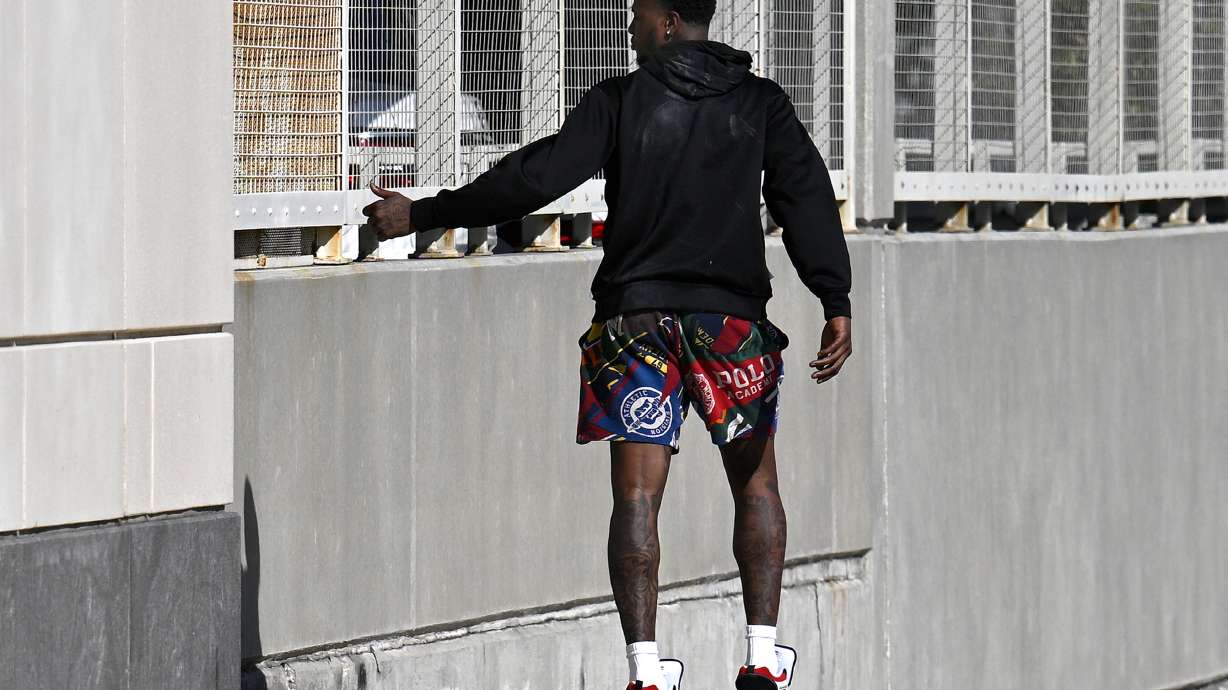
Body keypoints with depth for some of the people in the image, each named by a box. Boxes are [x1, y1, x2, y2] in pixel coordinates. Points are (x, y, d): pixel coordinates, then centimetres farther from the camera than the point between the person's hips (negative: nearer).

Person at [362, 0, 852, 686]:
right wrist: (837, 306, -10)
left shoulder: (622, 100, -1)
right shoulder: (761, 102, 6)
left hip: (637, 314, -2)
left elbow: (535, 177, -7)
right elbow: (808, 196, -5)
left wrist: (423, 214, -1)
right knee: (756, 481, 16)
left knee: (637, 495, -2)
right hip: (732, 318, 2)